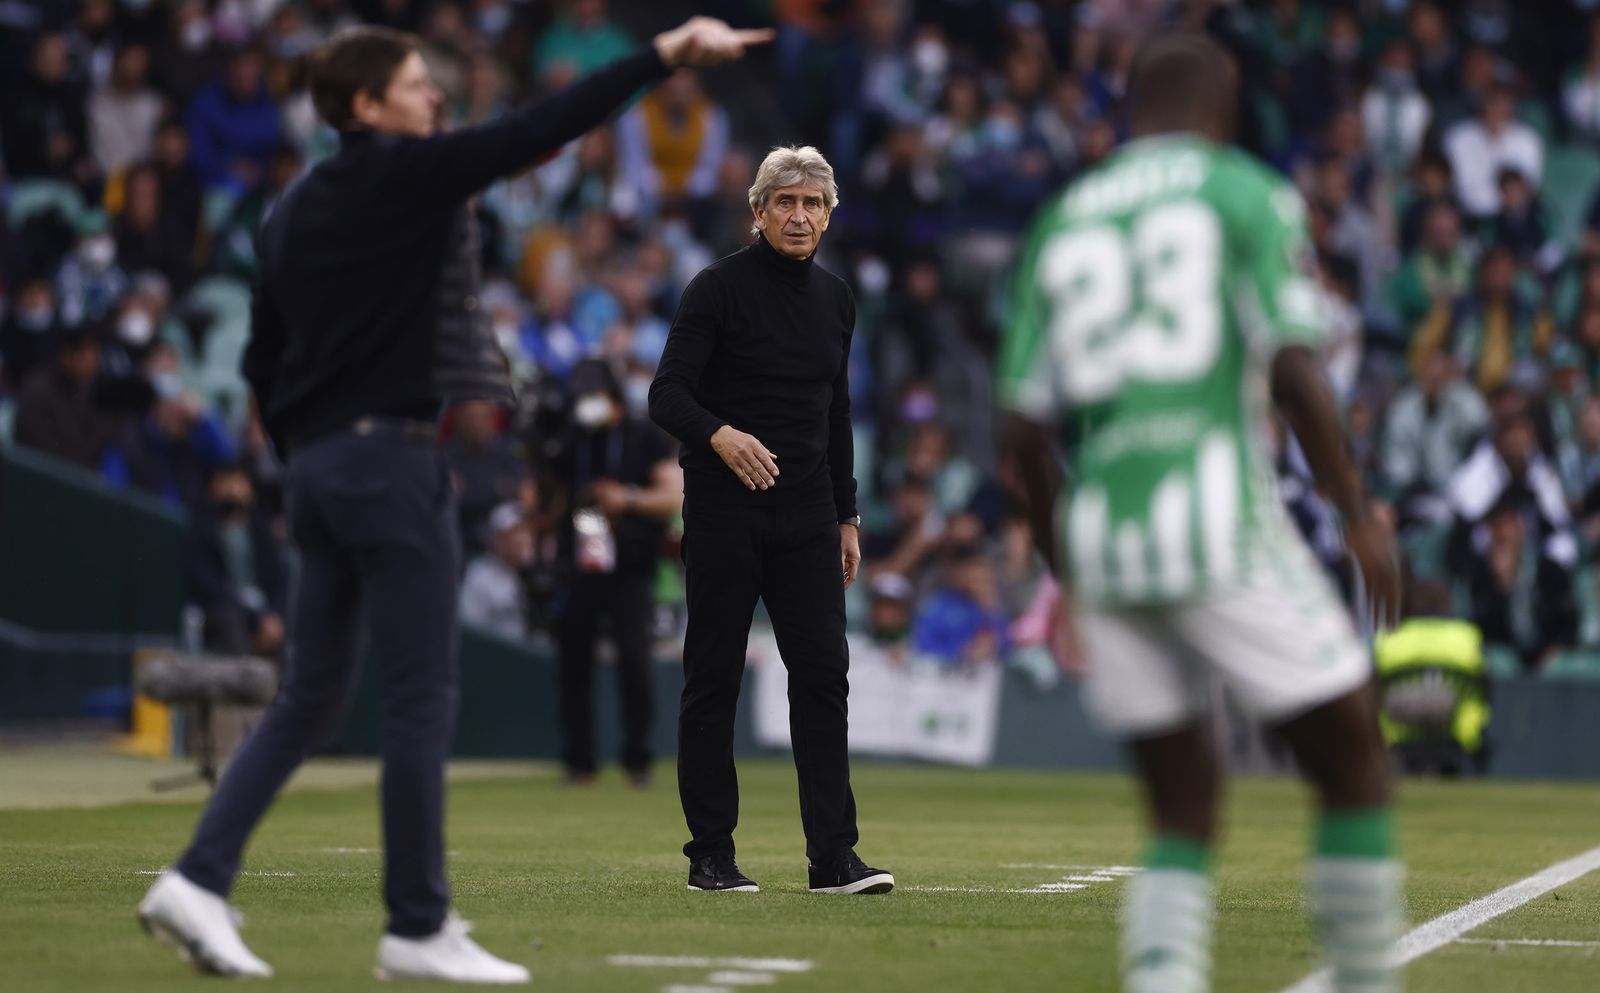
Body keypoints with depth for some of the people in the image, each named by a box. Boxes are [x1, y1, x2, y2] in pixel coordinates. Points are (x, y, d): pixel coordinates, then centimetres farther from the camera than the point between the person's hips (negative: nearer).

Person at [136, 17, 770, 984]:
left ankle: (200, 879, 3)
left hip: (319, 462, 8)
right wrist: (663, 55, -14)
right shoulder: (407, 174, -8)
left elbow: (262, 360, 15)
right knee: (423, 699, -3)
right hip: (393, 455, -8)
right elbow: (540, 129, -15)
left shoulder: (294, 211, 13)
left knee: (312, 697, 12)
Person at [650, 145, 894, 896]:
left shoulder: (834, 299, 12)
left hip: (807, 515, 5)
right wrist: (719, 434, -34)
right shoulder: (718, 289, -7)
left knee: (823, 674, -3)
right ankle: (710, 856, 7)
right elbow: (667, 395, -13)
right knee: (713, 680, 0)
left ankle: (833, 855, -4)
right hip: (724, 513, -5)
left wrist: (847, 517, 16)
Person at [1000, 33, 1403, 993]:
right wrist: (1361, 517, 1)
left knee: (1183, 813, 12)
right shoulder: (1247, 194, 4)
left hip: (1102, 533, 5)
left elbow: (1026, 428, 12)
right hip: (1217, 516, -5)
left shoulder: (1062, 222, 16)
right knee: (1352, 760, 10)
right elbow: (1294, 372, -7)